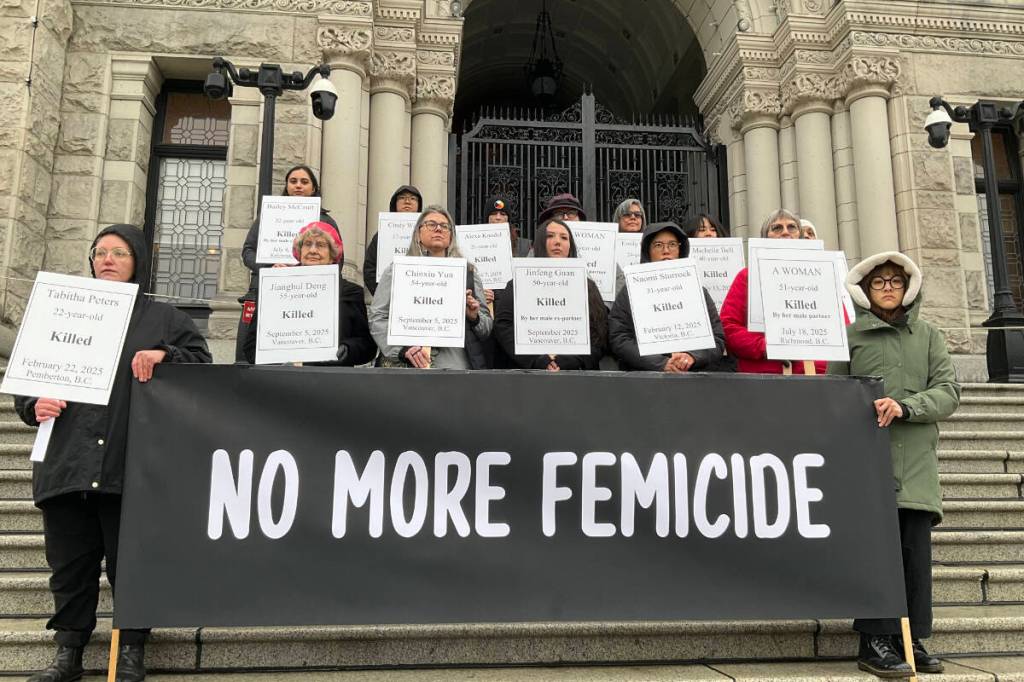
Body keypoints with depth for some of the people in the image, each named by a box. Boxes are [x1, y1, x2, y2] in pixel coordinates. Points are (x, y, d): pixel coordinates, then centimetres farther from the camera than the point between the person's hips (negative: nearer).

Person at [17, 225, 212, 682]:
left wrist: (164, 355, -15)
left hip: (129, 467, -3)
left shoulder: (162, 318, 10)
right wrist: (34, 405, -1)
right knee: (70, 563, 8)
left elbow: (203, 363, 2)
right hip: (66, 464, 3)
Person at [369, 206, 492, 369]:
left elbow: (488, 327, 19)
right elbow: (377, 318, 4)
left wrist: (474, 317, -2)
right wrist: (404, 348, -10)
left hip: (457, 365, 2)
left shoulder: (468, 272, 18)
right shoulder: (397, 270, 11)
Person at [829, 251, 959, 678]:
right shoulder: (851, 336, 8)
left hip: (916, 462, 3)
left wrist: (904, 407, -11)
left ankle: (910, 640, 15)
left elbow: (948, 392, 4)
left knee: (916, 552, 3)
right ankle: (875, 643, 2)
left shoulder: (928, 335, 14)